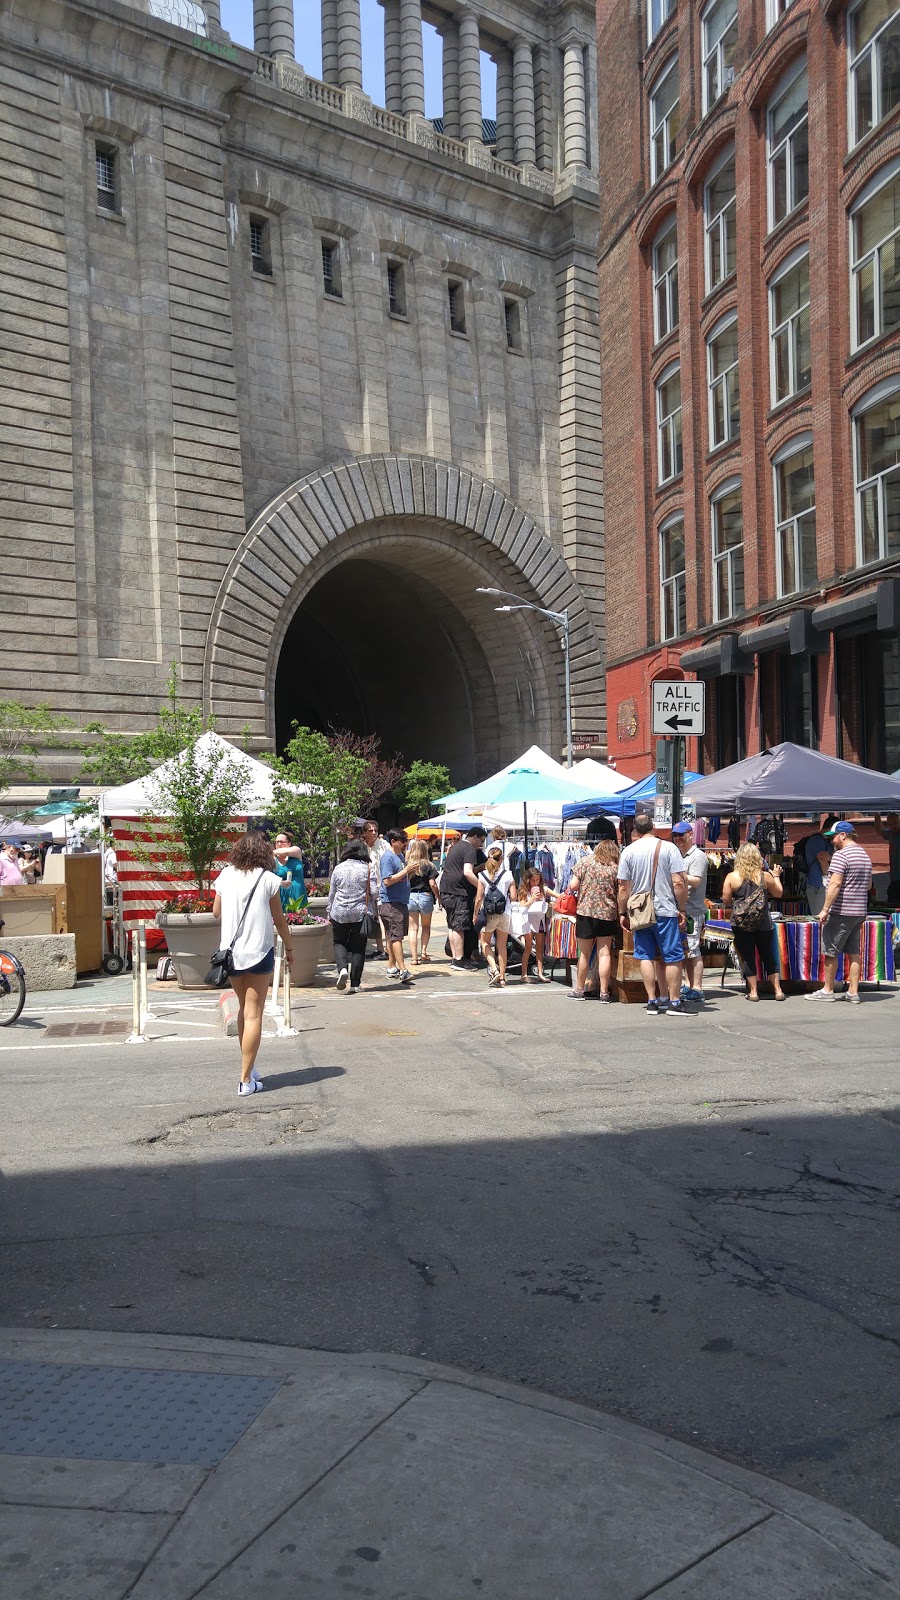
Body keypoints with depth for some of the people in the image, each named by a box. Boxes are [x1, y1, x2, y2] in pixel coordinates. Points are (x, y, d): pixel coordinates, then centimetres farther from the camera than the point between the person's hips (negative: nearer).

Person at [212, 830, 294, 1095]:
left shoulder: (225, 876, 1)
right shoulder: (268, 879, -7)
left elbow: (216, 912, 12)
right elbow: (279, 920, -1)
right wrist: (289, 948, 12)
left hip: (230, 951, 4)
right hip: (259, 952, -4)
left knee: (244, 1008, 21)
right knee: (254, 1014, 0)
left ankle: (248, 1067, 26)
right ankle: (246, 1080, -1)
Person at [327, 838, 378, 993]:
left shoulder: (338, 868, 1)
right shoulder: (368, 868, -4)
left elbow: (332, 893, 6)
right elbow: (374, 892, -6)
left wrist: (330, 912, 17)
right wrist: (373, 907, 15)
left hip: (339, 912, 1)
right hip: (361, 913, -1)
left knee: (339, 942, 15)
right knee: (358, 947, 7)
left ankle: (342, 968, -11)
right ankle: (354, 983, 6)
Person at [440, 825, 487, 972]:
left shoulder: (456, 846, 21)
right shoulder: (470, 850, -10)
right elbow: (467, 872, -23)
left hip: (446, 890, 10)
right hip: (458, 892, -10)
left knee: (452, 926, 13)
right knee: (460, 926, -7)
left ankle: (454, 958, 19)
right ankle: (459, 961, -6)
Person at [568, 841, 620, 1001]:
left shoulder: (586, 862, -1)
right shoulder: (616, 869, 1)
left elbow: (573, 885, -5)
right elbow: (620, 896, 1)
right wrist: (620, 915, 14)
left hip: (586, 911, -1)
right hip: (608, 914, 1)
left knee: (585, 953, 8)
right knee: (604, 953, 4)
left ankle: (579, 990, 20)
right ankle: (604, 992, 5)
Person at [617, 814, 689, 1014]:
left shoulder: (628, 851, 2)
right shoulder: (668, 848, -4)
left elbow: (623, 887, 2)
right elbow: (679, 882, -8)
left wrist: (623, 913, 11)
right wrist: (682, 909, 0)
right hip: (666, 910, -2)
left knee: (646, 957, 9)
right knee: (672, 957, 4)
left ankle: (653, 1001, 9)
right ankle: (674, 1001, 5)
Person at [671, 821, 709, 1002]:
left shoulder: (698, 856, -8)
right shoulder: (680, 856, 20)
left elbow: (695, 881, -18)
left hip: (693, 911, -9)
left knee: (693, 950, -8)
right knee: (685, 951, 11)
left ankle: (697, 989, -6)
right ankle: (690, 985, 17)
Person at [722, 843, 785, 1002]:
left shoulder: (731, 877, -6)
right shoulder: (765, 876, -4)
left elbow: (726, 901, -3)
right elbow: (778, 894, 9)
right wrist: (776, 877, 24)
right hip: (763, 923, 1)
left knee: (747, 957, 6)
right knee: (769, 956, 12)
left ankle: (753, 992, 7)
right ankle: (778, 990, 16)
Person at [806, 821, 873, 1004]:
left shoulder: (841, 855, -14)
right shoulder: (865, 855, 15)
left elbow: (835, 884, -22)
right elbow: (869, 885, 24)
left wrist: (825, 909, -20)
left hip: (841, 912, -9)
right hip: (859, 912, 9)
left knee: (831, 951, 1)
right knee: (853, 952, 10)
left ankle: (828, 990, 8)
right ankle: (853, 992, 10)